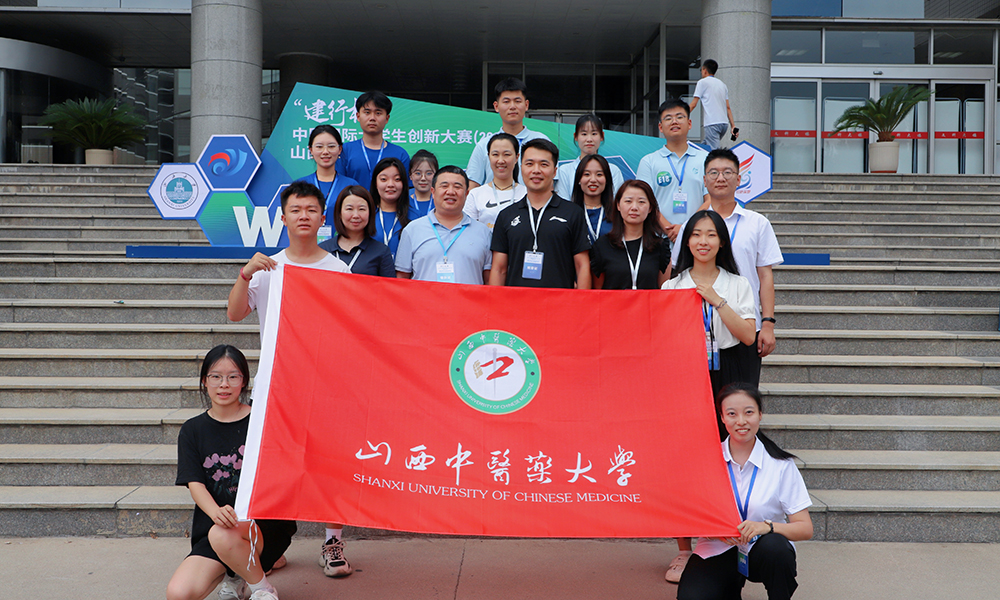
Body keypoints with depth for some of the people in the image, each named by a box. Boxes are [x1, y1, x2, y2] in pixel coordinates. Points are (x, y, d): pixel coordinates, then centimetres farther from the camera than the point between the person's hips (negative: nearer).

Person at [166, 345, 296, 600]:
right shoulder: (193, 430, 8)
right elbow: (195, 484, -2)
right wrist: (216, 512, -24)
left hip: (265, 524, -3)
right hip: (212, 528, 3)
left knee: (223, 536, -36)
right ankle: (237, 577, 12)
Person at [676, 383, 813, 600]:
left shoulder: (781, 464, -5)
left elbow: (805, 528, -10)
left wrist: (767, 526, -29)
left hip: (761, 551, -1)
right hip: (718, 551, 1)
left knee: (774, 547, -36)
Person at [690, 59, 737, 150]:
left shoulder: (702, 82, 3)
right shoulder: (722, 84, 22)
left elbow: (693, 104, -1)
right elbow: (728, 108, 17)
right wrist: (733, 126, 13)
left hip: (712, 123, -7)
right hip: (725, 122, 7)